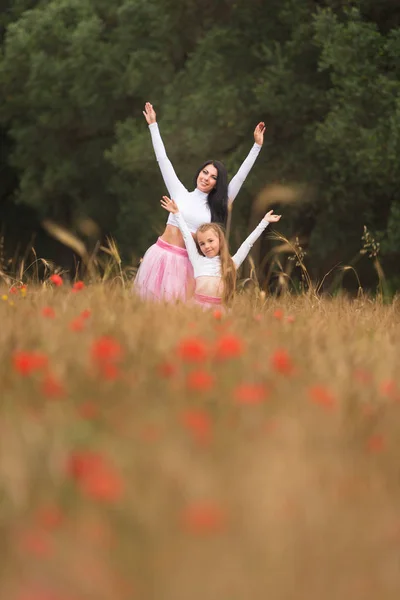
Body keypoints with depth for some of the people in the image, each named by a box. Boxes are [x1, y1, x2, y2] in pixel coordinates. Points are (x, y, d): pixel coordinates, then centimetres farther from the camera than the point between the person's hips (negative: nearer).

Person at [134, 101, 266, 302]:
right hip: (161, 255, 0)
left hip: (186, 262, 0)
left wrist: (257, 145, 0)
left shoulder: (217, 205, 6)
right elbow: (163, 161, 10)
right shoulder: (180, 194, 8)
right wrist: (153, 126, 11)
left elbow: (240, 176, 4)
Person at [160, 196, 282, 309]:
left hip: (220, 308, 0)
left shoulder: (231, 263, 18)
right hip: (197, 306, 0)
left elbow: (248, 243, 21)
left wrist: (264, 221, 24)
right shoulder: (198, 261, 19)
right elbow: (187, 236, 25)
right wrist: (177, 213, 32)